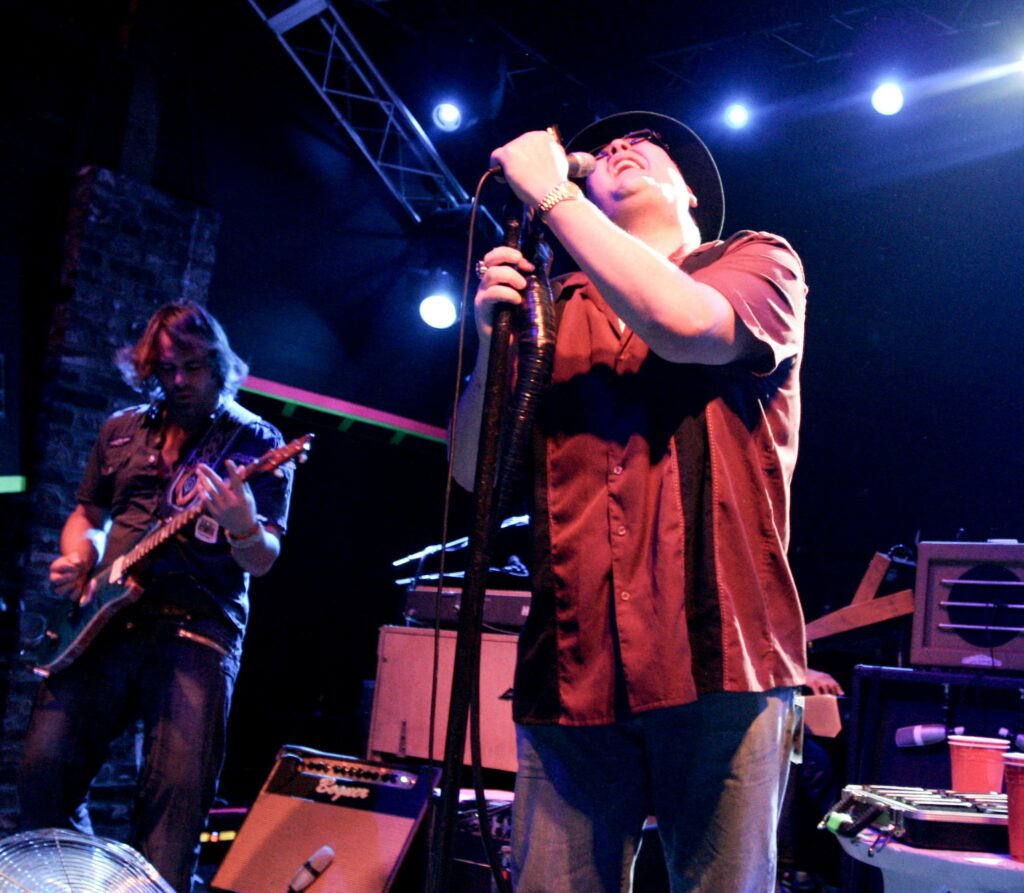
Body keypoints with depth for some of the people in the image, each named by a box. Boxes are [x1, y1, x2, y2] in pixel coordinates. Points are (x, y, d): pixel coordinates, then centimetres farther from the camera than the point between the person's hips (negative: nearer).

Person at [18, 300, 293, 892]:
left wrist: (244, 529, -27)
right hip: (105, 622, 4)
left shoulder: (257, 444, 4)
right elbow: (87, 515, 28)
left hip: (199, 631, -3)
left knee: (179, 794, -15)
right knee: (45, 765, -9)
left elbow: (263, 562, -3)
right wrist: (78, 560, 5)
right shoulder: (122, 430, 17)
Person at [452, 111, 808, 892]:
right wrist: (491, 339, -5)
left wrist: (548, 192, -6)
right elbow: (475, 471, 11)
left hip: (719, 656, -2)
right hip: (572, 669, 3)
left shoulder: (760, 262, 9)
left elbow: (687, 324, -15)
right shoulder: (557, 310, 16)